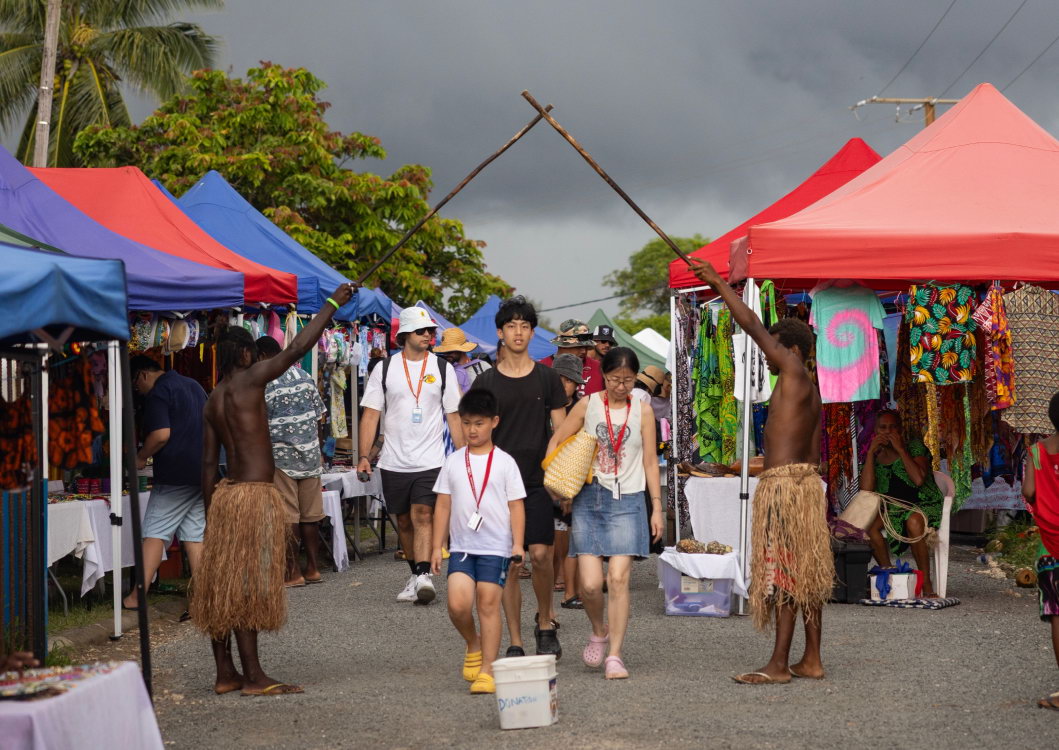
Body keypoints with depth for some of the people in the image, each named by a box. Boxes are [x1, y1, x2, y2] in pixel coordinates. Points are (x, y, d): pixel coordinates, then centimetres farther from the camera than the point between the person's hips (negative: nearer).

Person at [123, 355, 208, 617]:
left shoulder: (158, 393, -8)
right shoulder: (194, 386, 18)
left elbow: (161, 434, -19)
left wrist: (140, 458, -4)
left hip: (175, 474, -8)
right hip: (203, 472, 8)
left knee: (155, 533, -5)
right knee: (195, 535, 7)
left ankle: (137, 596, -9)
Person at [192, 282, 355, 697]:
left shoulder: (213, 400, 13)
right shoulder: (249, 382, -9)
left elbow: (209, 462, 14)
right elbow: (296, 349, -13)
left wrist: (211, 510, 17)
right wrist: (333, 305, -6)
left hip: (225, 494, 8)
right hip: (255, 495, -8)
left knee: (224, 585, 9)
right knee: (248, 585, -7)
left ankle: (225, 673, 14)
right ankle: (253, 677, -4)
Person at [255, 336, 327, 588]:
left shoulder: (263, 384, -10)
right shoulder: (305, 376, 6)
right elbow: (318, 417, 10)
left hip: (281, 456, -5)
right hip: (310, 454, 5)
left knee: (288, 518, -1)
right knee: (310, 515, 9)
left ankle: (293, 573, 0)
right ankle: (313, 568, 13)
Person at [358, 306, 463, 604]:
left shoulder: (442, 368, 4)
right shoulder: (384, 369, 4)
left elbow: (454, 416, 6)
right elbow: (371, 414, 3)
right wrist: (364, 455, -6)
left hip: (431, 460, -2)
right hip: (394, 462, 2)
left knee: (423, 515, -17)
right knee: (404, 521, 11)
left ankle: (424, 575, -26)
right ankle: (416, 574, 24)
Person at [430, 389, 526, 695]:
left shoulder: (504, 462, 1)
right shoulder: (453, 462, 8)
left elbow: (516, 505, 1)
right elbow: (443, 506, 11)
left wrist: (518, 543, -8)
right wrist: (437, 546, 7)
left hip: (495, 547, -2)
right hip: (461, 546, 2)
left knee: (488, 604, -4)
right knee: (458, 604, -12)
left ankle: (486, 671, 3)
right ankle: (473, 645, 18)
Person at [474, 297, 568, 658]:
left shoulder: (547, 377, 6)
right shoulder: (486, 382, 5)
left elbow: (560, 430, 8)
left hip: (538, 480, 0)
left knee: (540, 555, -9)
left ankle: (545, 622, 17)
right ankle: (515, 644, 5)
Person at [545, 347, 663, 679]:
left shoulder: (643, 411, 6)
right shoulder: (588, 405, 5)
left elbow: (650, 461, 8)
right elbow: (556, 442, 9)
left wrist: (656, 507, 4)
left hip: (628, 502, 0)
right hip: (590, 499, 1)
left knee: (618, 578, -12)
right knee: (590, 583, -7)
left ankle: (615, 655, -7)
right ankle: (599, 632, 23)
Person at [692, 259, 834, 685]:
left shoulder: (794, 373, -8)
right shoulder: (808, 393, 18)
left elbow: (751, 325, -12)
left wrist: (718, 284, -5)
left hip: (785, 482, -10)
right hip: (807, 479, 10)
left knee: (784, 574, -8)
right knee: (806, 574, 10)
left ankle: (779, 666, -7)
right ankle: (812, 661, 14)